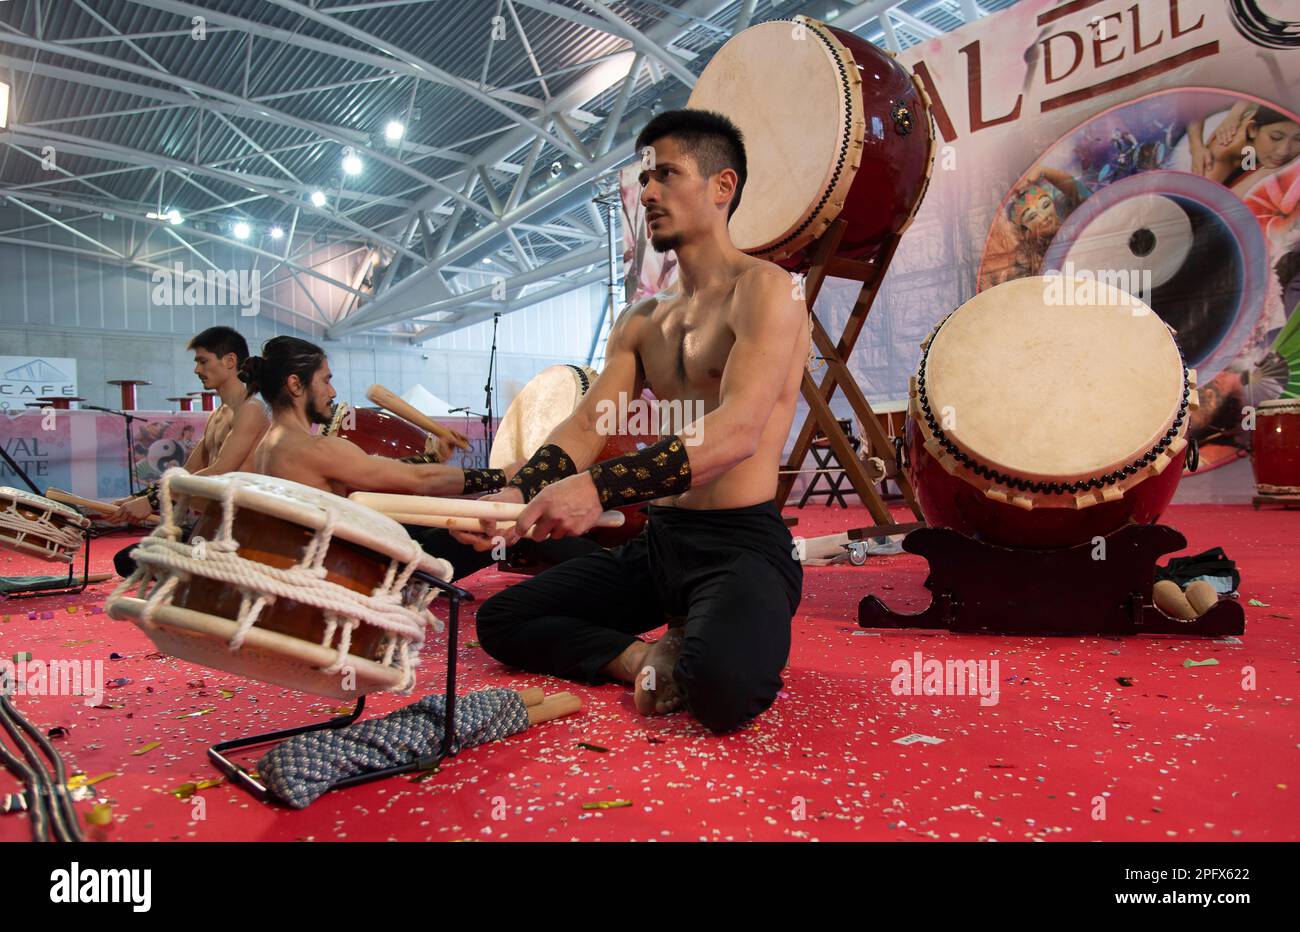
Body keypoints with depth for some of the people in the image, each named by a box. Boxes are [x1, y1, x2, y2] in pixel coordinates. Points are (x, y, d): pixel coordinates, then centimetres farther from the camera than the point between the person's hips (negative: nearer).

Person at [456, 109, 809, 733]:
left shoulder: (765, 290, -9)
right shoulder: (641, 322, 15)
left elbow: (738, 429, -25)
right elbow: (585, 425, 3)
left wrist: (601, 488, -36)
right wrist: (519, 494, -18)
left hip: (744, 544, -7)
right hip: (658, 541, 7)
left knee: (722, 686, -35)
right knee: (500, 621, 6)